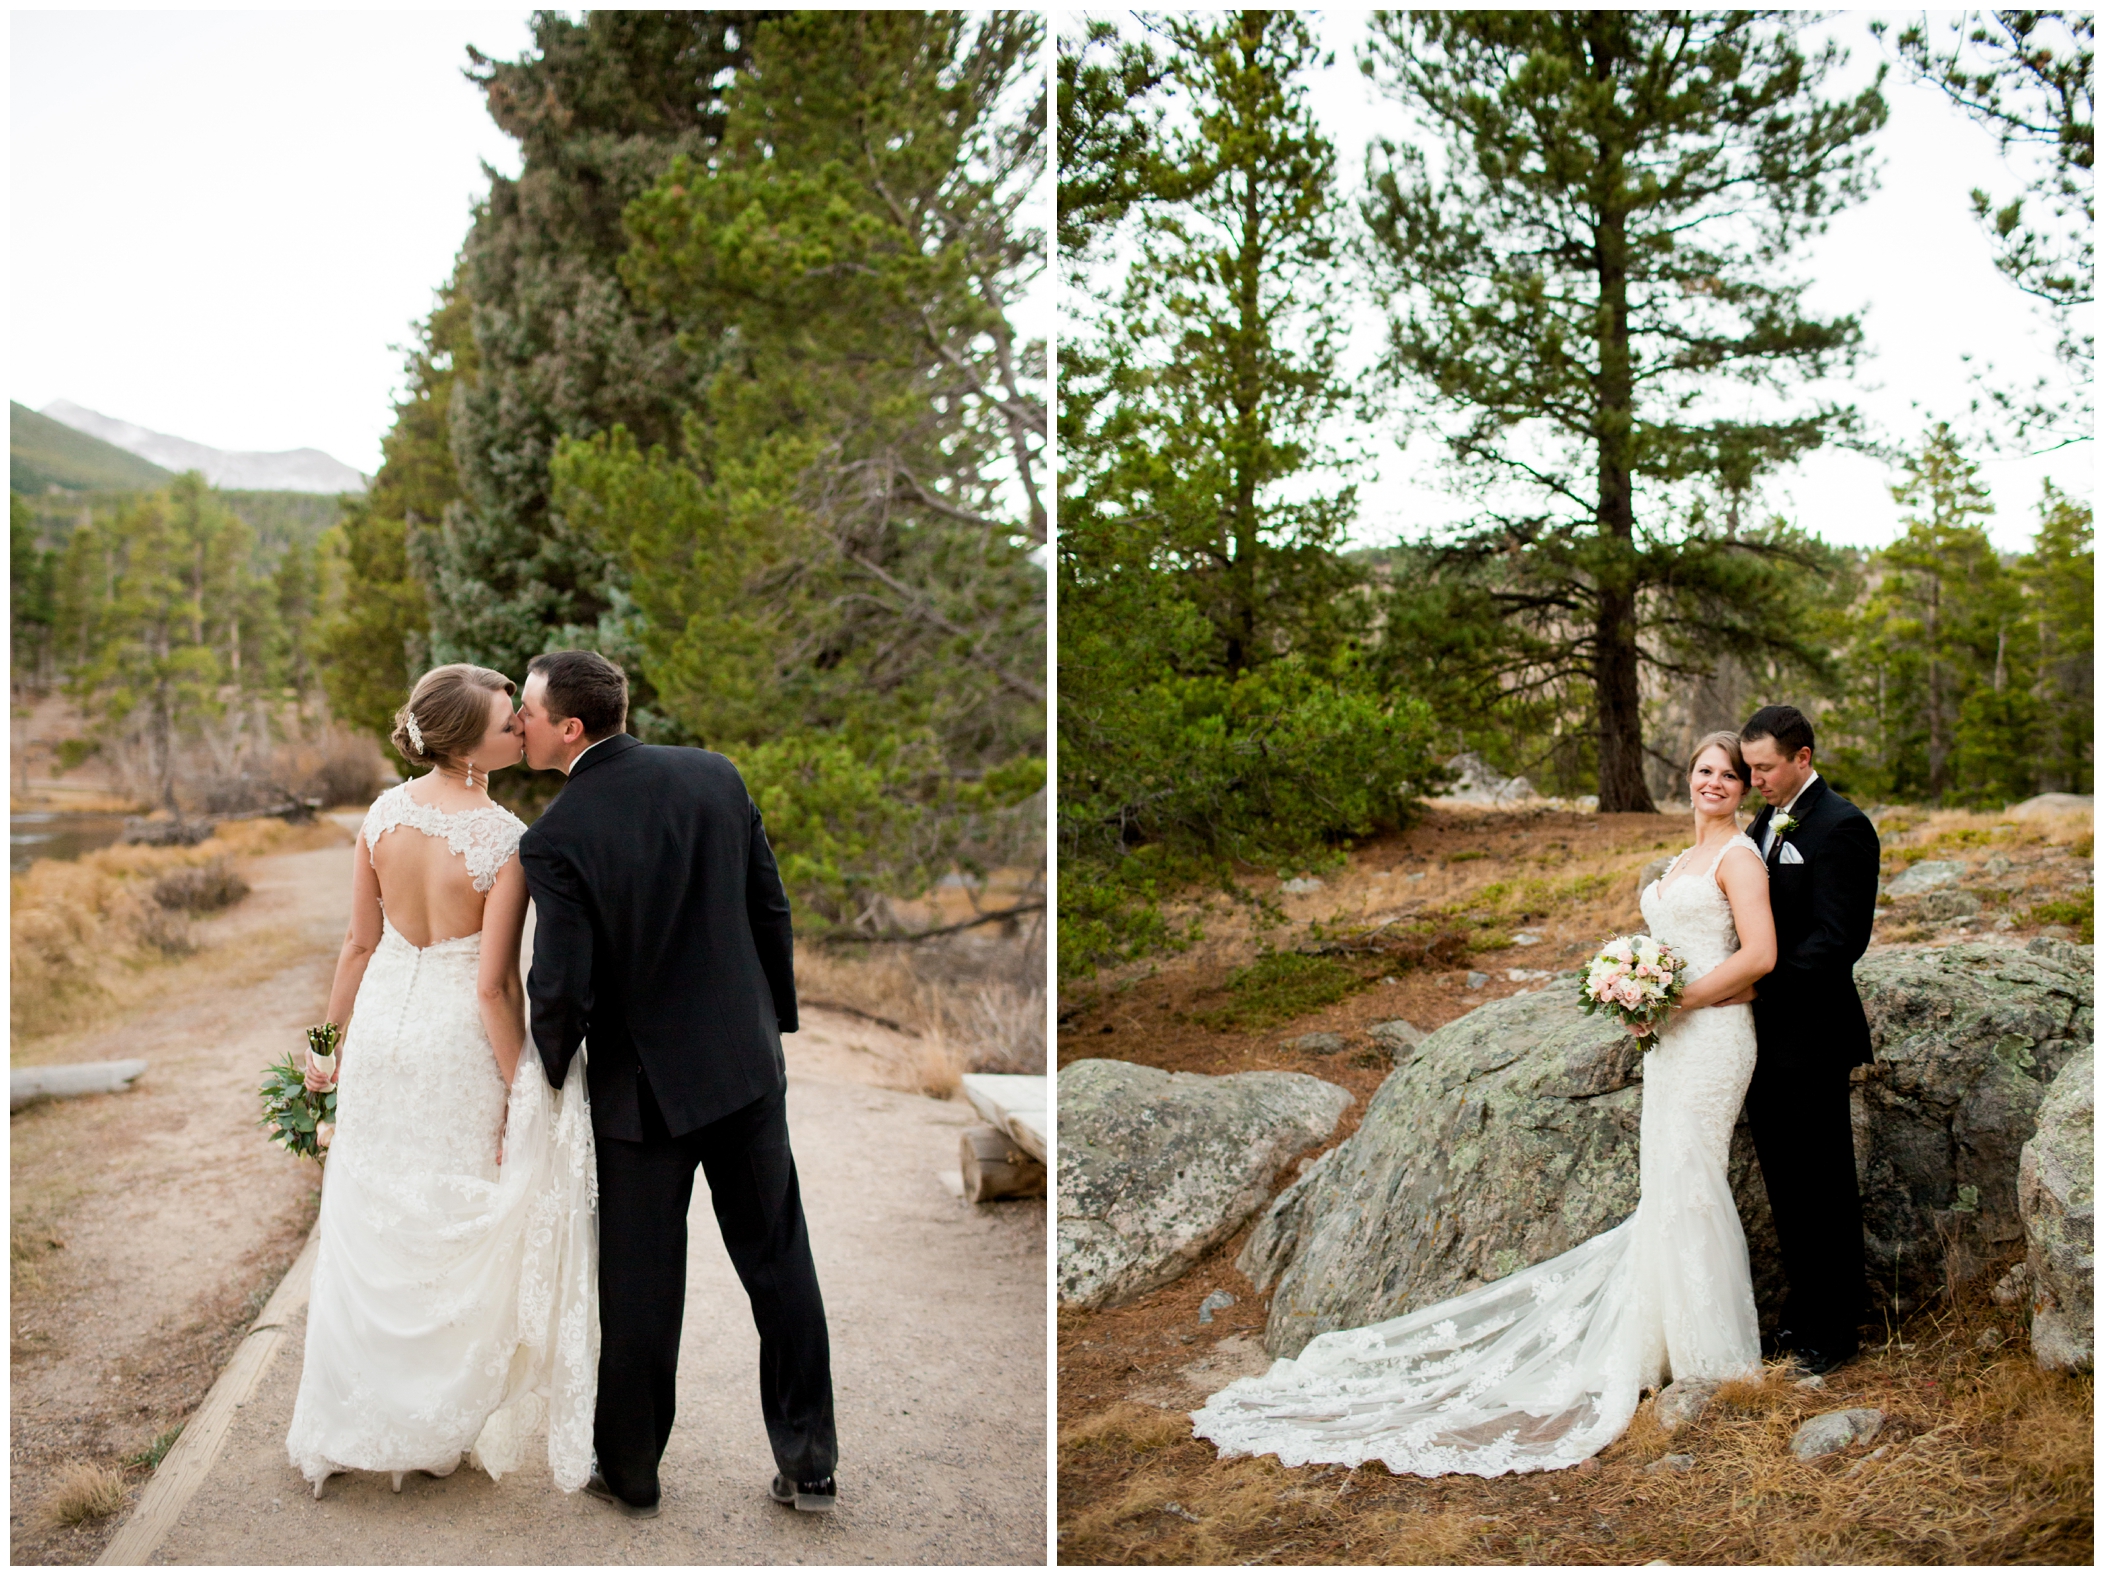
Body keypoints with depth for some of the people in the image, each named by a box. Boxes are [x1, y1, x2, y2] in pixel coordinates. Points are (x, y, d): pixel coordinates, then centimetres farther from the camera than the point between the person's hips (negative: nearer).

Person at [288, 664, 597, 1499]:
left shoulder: (384, 812, -4)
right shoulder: (507, 839, -21)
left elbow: (360, 942, 3)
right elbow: (494, 983, -19)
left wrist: (335, 1041, 14)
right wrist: (518, 1092, -11)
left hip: (383, 1016, 5)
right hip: (457, 1034, -5)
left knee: (367, 1226, 18)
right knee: (451, 1236, 12)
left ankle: (342, 1426, 31)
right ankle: (431, 1430, 25)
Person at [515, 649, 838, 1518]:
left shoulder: (556, 838, -18)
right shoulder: (715, 775, -4)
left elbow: (563, 987, -19)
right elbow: (771, 910, 3)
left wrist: (552, 1073, 1)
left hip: (644, 1085, -4)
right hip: (747, 1062, 4)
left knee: (641, 1287, 12)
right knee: (779, 1261, 13)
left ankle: (630, 1472, 28)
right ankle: (809, 1464, 21)